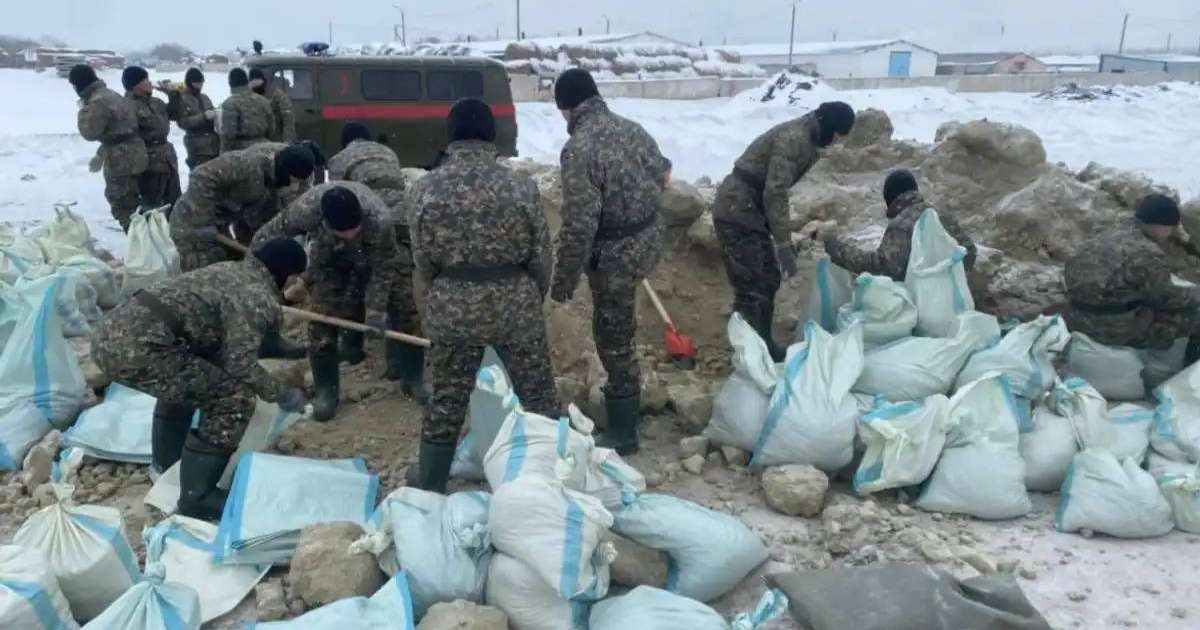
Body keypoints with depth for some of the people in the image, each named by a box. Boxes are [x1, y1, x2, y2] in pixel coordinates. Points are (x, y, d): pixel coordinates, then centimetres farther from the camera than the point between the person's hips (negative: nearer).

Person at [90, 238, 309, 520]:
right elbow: (241, 365, -9)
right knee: (235, 398, -5)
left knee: (186, 379, 35)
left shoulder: (234, 271, 23)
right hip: (135, 345, -10)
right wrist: (283, 395, 6)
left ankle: (168, 464, 49)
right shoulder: (256, 296, -6)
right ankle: (197, 499, 4)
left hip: (109, 332, 11)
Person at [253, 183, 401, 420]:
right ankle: (325, 390, 3)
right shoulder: (306, 208, -40)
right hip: (326, 254, 1)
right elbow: (267, 236, -21)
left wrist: (375, 311, -26)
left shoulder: (379, 219, -42)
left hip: (365, 257, 0)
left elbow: (382, 269, -27)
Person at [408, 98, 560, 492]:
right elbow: (540, 256, -3)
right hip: (515, 305, -1)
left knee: (447, 399, 17)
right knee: (539, 395, 13)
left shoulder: (425, 189, -7)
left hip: (451, 309, 2)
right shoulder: (520, 187, -11)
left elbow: (422, 260, 1)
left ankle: (429, 483, 34)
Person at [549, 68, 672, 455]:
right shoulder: (632, 128, 4)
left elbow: (579, 224, -23)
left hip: (615, 253, -8)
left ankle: (623, 431, 16)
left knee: (613, 339, 4)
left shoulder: (579, 148, -21)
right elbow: (662, 174, 17)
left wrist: (563, 281, -15)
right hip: (650, 239, 8)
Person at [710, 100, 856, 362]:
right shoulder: (793, 138, -20)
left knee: (769, 280, 15)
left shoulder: (806, 138, 12)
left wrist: (785, 239, 20)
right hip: (736, 211, -10)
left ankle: (763, 345, 26)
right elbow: (775, 193, -25)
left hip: (751, 210, 10)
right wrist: (784, 245, -24)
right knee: (752, 288, -10)